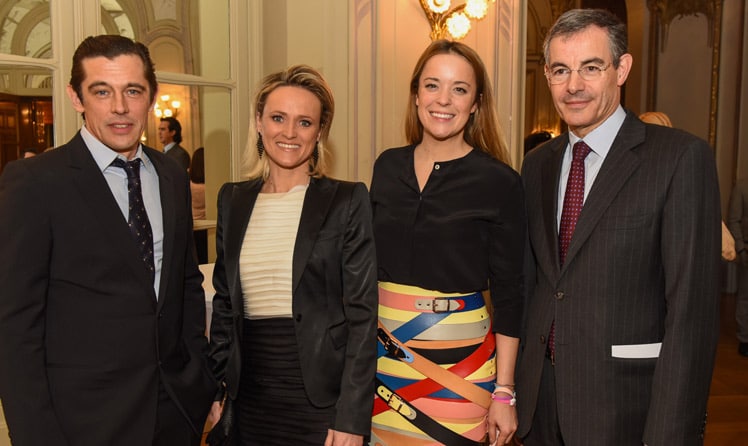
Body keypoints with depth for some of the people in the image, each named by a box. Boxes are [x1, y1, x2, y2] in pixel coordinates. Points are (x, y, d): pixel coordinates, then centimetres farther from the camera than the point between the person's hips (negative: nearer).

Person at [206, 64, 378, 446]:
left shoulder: (348, 200, -7)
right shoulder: (233, 200, 6)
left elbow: (362, 314, -10)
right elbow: (224, 302, 11)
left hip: (321, 396, -3)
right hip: (249, 396, 4)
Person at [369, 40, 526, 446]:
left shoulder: (499, 182, -9)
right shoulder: (388, 166, 2)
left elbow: (507, 292, -6)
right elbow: (370, 263, 10)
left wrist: (503, 392, -7)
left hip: (456, 358, -3)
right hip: (381, 354, 4)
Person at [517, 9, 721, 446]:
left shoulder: (682, 157, -12)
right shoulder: (537, 165, 5)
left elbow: (692, 309, -16)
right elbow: (531, 282, 9)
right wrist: (514, 384, 7)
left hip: (626, 406, -4)